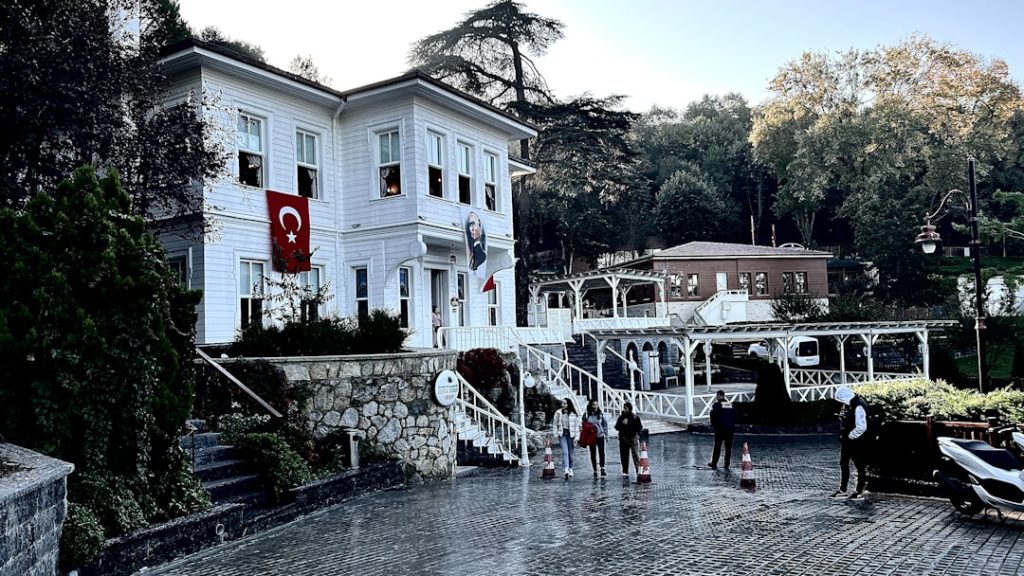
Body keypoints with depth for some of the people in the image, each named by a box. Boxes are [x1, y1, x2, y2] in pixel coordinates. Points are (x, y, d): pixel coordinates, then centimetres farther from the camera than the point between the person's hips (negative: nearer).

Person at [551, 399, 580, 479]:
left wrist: (576, 437, -5)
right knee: (565, 452, -15)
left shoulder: (574, 414, -2)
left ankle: (570, 470, 20)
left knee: (570, 453, 6)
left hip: (571, 434, 0)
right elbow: (554, 424, 12)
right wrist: (556, 434, 4)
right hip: (562, 434, 0)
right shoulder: (558, 413, 4)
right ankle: (566, 470, -26)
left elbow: (577, 426, 0)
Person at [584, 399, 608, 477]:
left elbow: (605, 424, 9)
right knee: (593, 454, 8)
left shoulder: (601, 414, -1)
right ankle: (595, 470, 16)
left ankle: (602, 469, 0)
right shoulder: (587, 415, -3)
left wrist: (604, 431, 2)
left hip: (600, 436, 0)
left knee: (601, 453, -4)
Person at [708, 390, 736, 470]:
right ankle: (727, 465, 9)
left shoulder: (716, 405, -5)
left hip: (720, 430, -4)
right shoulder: (731, 404, 10)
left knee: (717, 447, 5)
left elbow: (713, 416, -10)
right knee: (728, 448, 8)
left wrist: (714, 426, 3)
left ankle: (714, 464, 9)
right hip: (730, 429, 4)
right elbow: (735, 416, 13)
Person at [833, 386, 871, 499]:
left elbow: (861, 427, -26)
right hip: (846, 441, 9)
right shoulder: (847, 405, 8)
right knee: (843, 464, 12)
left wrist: (851, 436, -16)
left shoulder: (858, 406, -20)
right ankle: (842, 489, 20)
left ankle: (859, 491, 14)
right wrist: (844, 436, 11)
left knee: (859, 466, 4)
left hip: (856, 442, -9)